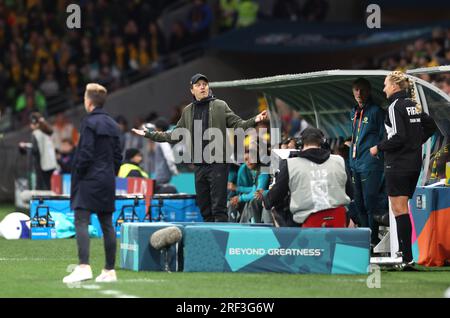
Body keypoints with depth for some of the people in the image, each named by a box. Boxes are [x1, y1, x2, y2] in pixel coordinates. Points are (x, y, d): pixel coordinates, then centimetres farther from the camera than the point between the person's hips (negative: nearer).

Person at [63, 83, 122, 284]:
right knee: (107, 225, 9)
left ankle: (84, 267, -23)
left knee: (81, 222, -11)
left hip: (90, 179, -8)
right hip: (107, 181, 8)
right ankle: (109, 270, 11)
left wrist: (77, 176, -6)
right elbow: (118, 155, 15)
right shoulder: (112, 124, 14)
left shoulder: (89, 122, -10)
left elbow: (85, 154, -16)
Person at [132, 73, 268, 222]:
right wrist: (149, 134, 18)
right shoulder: (188, 111, 14)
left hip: (217, 163, -5)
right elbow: (174, 135, 20)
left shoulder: (220, 106, 3)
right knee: (204, 208, 8)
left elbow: (237, 124, -1)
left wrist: (254, 120, -20)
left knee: (218, 207, -9)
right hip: (199, 165, 5)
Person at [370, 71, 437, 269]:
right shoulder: (414, 105, 11)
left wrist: (378, 148, -9)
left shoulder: (395, 106, -13)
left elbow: (398, 137, -21)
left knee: (399, 209, -8)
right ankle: (403, 250, 21)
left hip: (398, 164, -8)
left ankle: (407, 259, -13)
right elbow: (431, 125, 21)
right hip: (414, 164, 8)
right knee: (402, 208, 17)